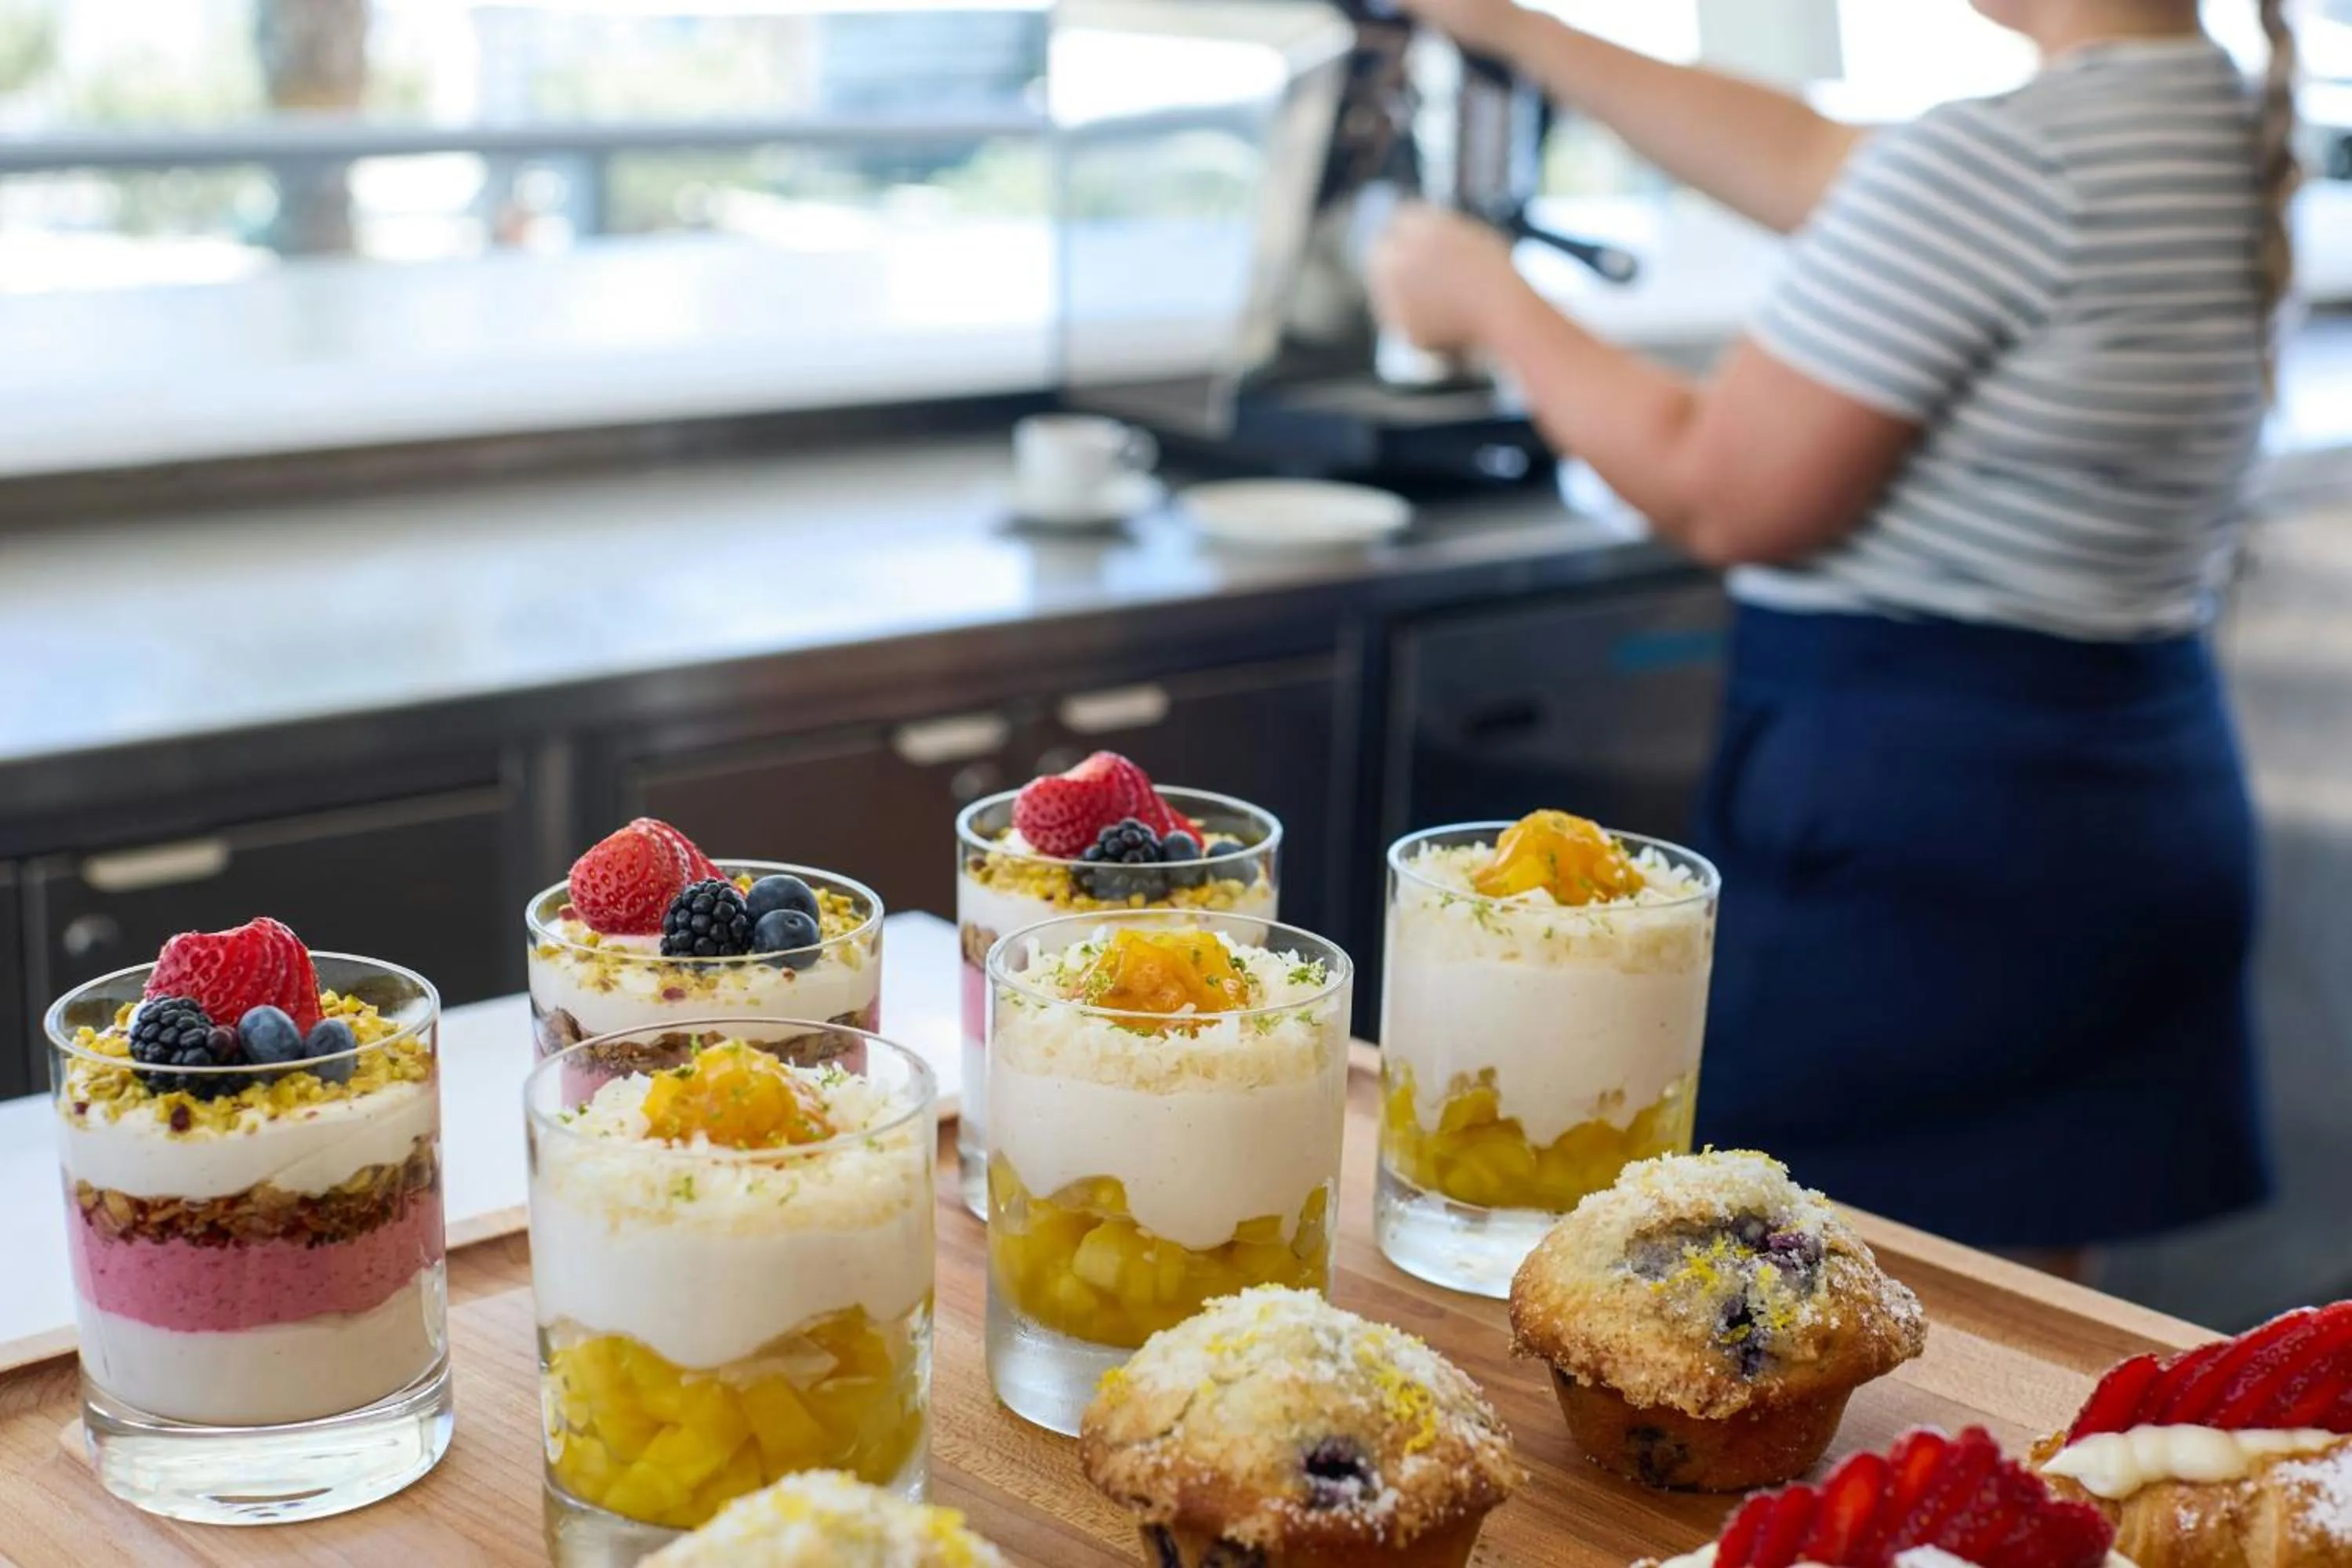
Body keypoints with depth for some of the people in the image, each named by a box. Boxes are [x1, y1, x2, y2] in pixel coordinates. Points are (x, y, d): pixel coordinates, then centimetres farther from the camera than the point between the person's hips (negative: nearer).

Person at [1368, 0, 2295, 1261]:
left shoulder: (1991, 164, -19)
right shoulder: (2235, 131, 9)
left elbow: (1721, 499, -14)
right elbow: (1815, 166, 18)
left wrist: (1493, 303, 0)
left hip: (1919, 835, -9)